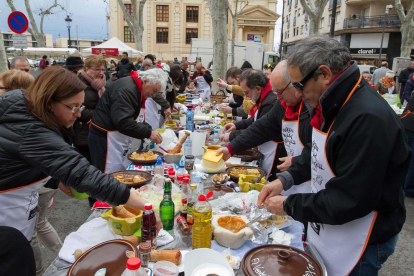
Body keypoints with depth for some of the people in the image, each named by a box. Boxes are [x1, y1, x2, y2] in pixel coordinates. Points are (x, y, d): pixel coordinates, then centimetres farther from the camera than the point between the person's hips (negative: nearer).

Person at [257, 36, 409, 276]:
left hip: (358, 246, -8)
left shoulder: (369, 119, -30)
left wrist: (289, 205, -17)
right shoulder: (335, 105, 1)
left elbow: (348, 201, -29)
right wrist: (286, 179, -1)